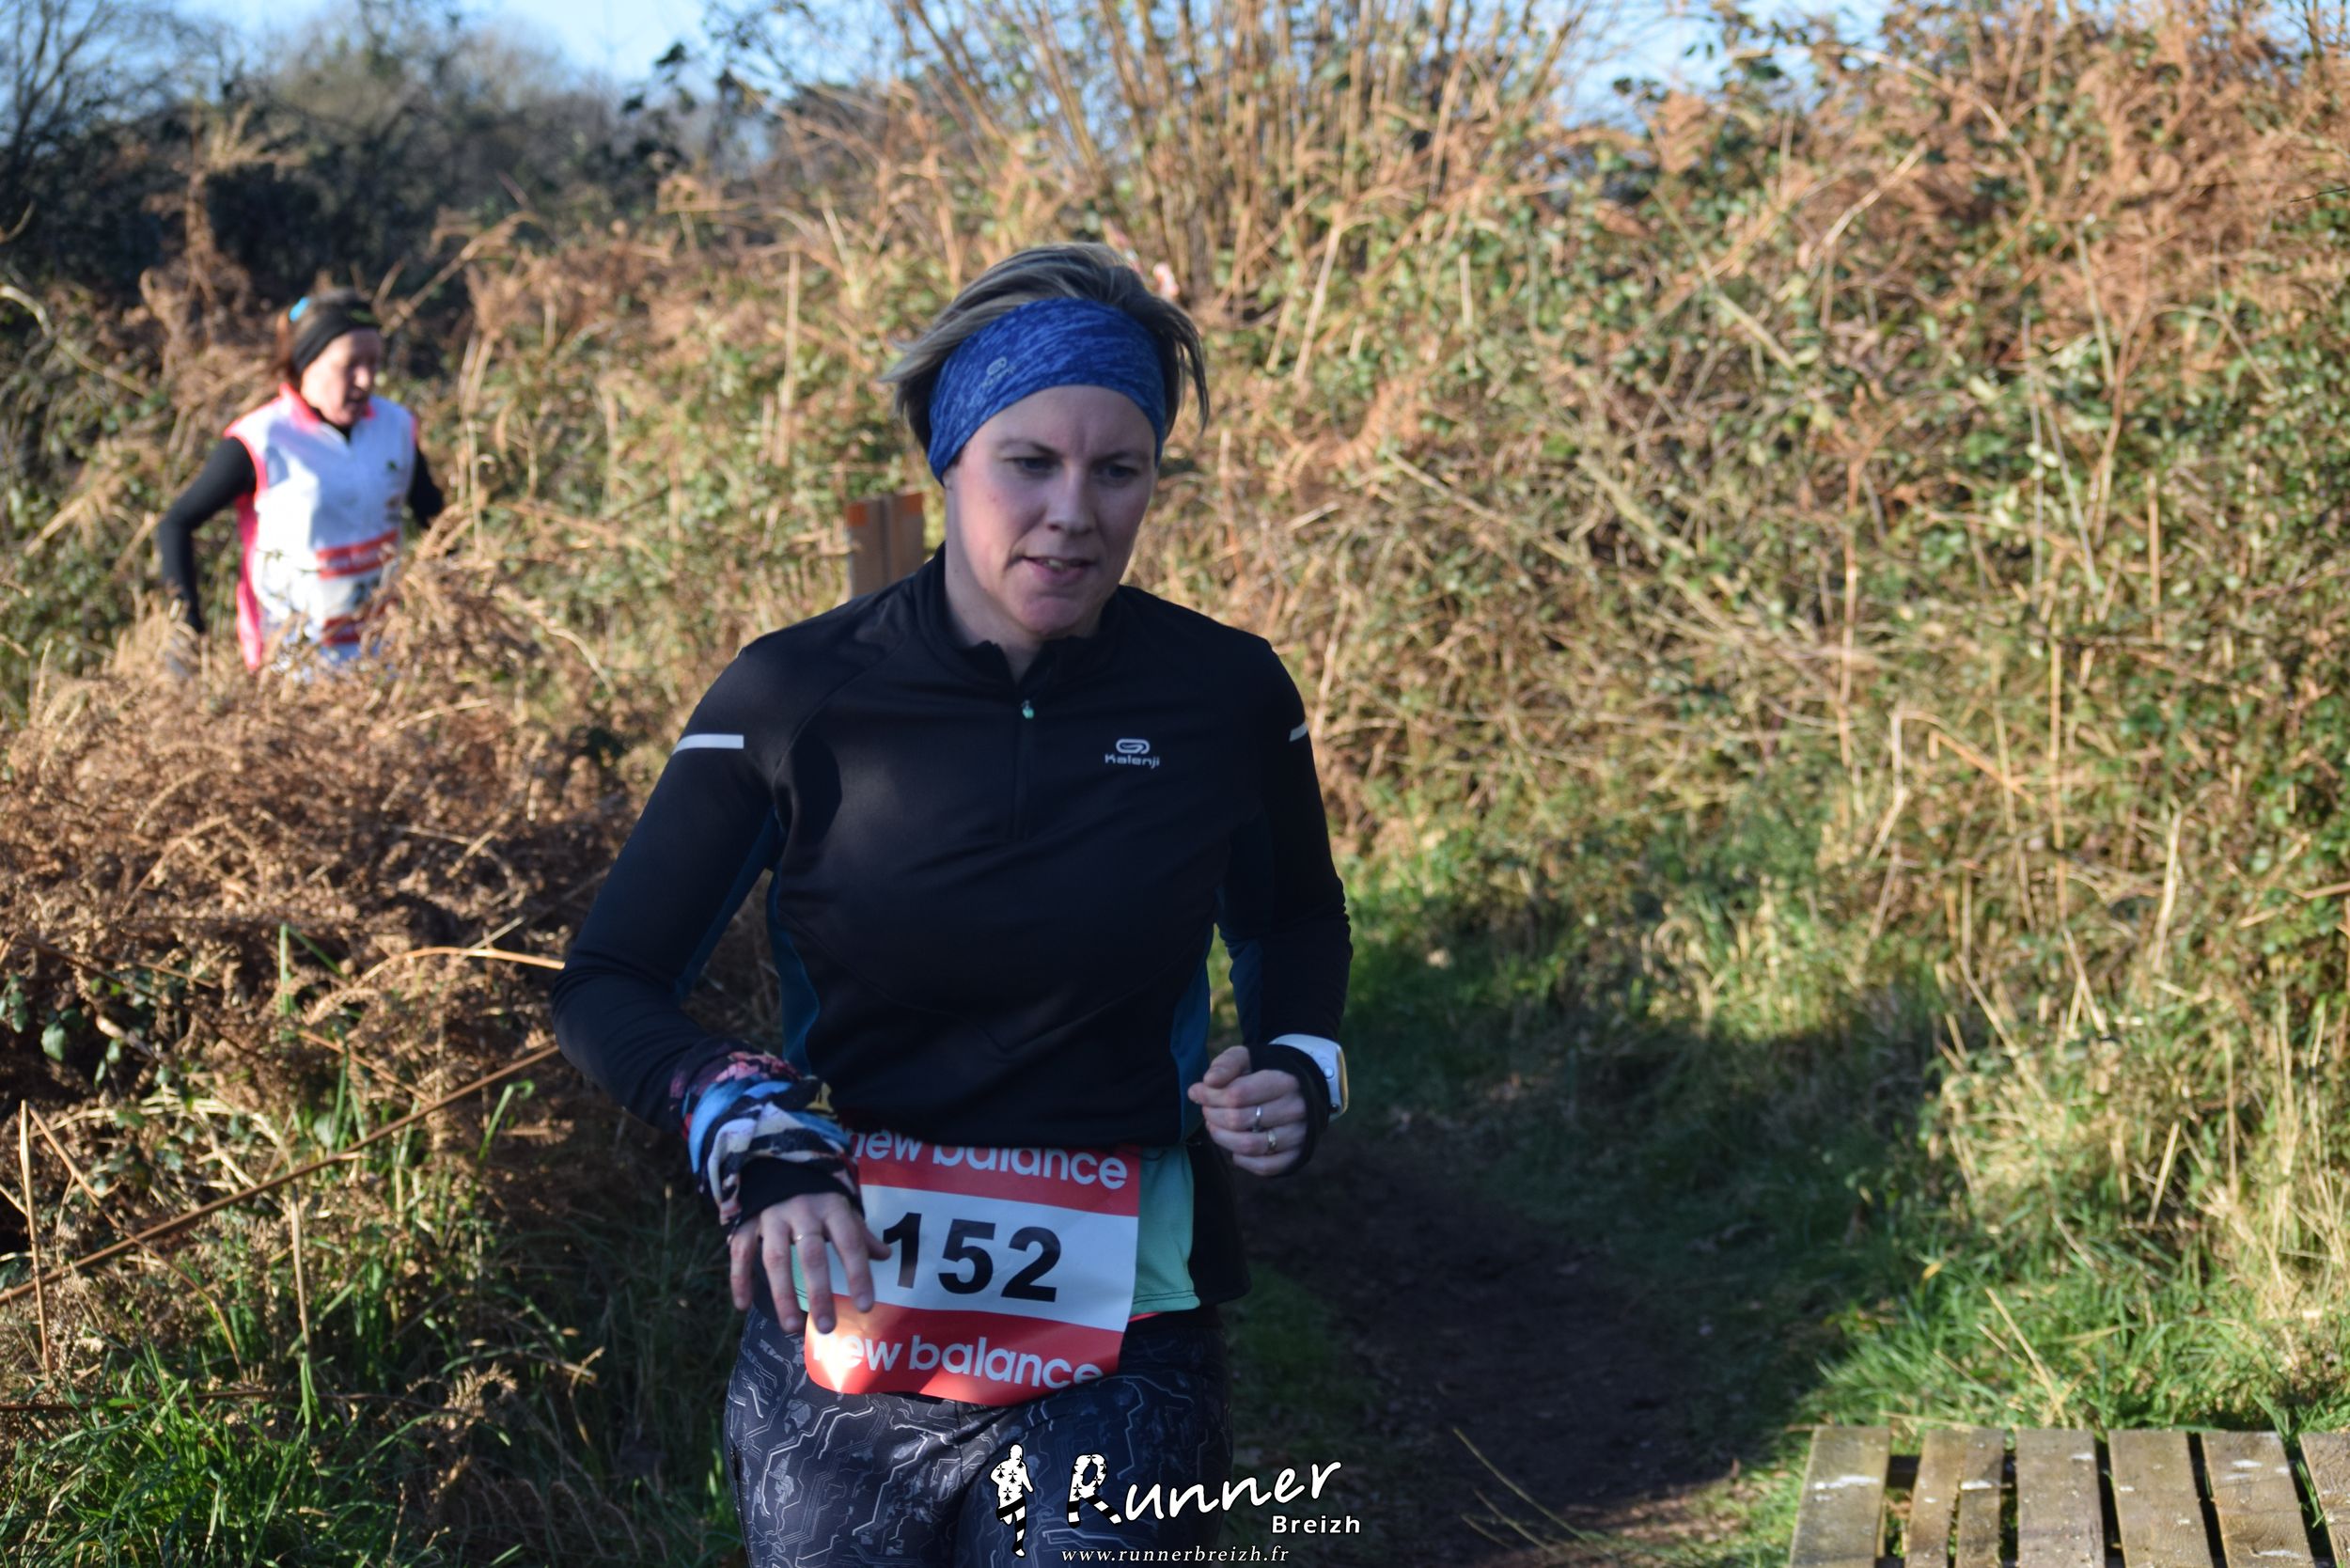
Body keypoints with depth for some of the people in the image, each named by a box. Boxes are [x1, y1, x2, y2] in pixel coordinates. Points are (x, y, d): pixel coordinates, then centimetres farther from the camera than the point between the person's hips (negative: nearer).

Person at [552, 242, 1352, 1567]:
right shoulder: (795, 699, -9)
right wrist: (751, 1131, -21)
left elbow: (1296, 924, 16)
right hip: (841, 1321, 0)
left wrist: (1299, 1071, -4)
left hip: (1119, 1353, 0)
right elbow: (606, 987, -4)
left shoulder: (1228, 697, -5)